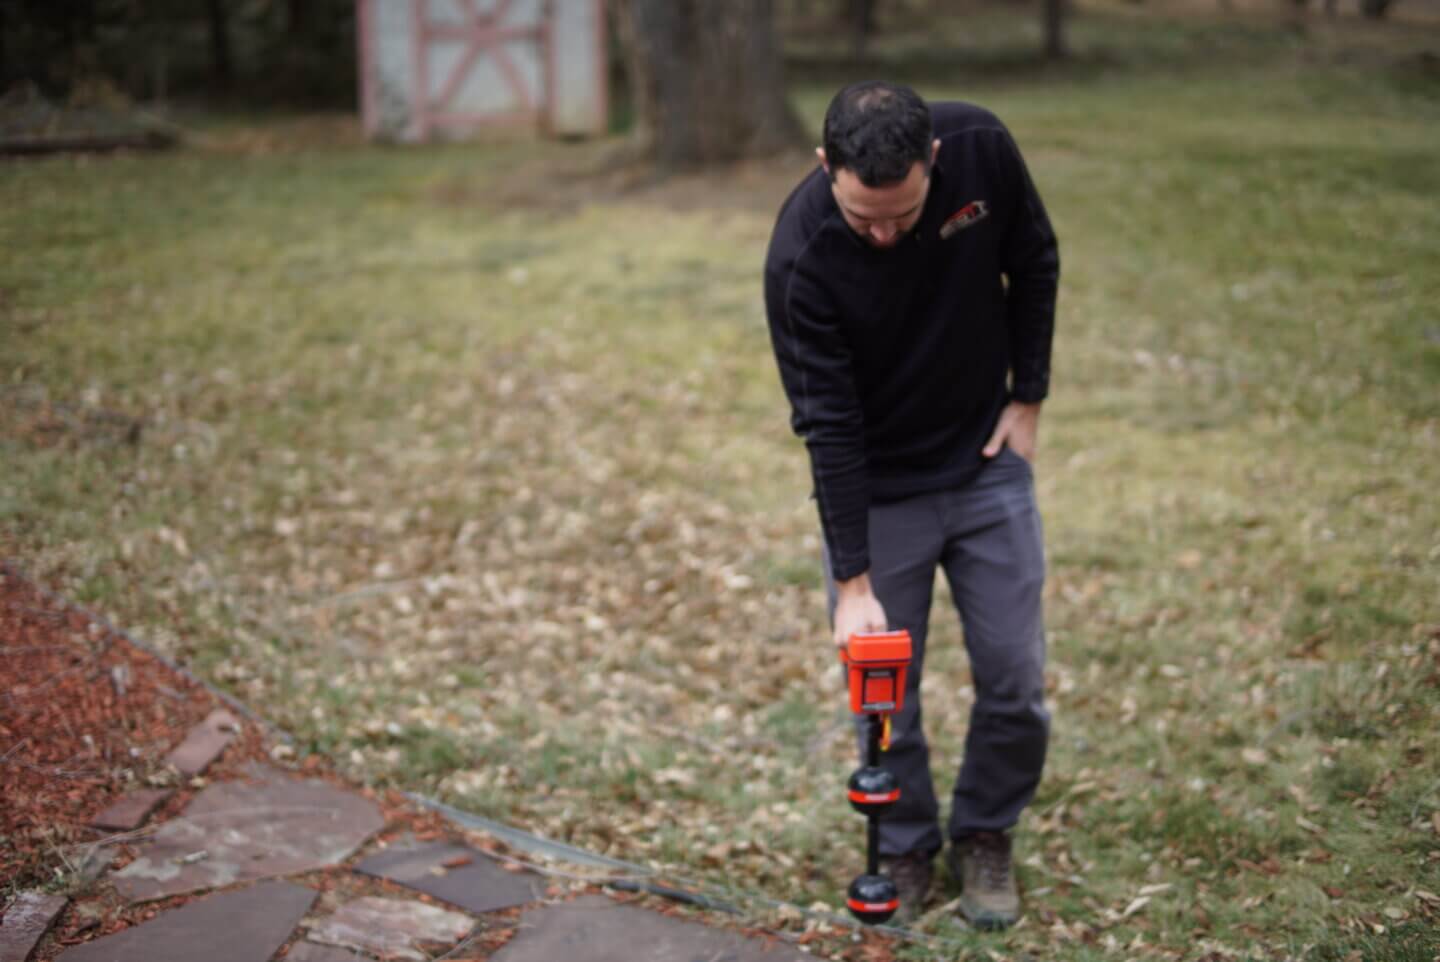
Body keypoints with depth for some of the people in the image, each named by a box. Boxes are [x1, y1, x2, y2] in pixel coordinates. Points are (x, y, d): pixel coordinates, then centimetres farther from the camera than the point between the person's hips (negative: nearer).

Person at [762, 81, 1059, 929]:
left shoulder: (981, 149, -21)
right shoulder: (802, 256, -28)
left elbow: (1034, 264, -1)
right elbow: (829, 425, -24)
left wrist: (1028, 399, -1)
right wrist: (852, 581, -23)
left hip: (986, 465, 3)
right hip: (874, 489, -2)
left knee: (1016, 681, 4)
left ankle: (986, 839, 27)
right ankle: (906, 851, 27)